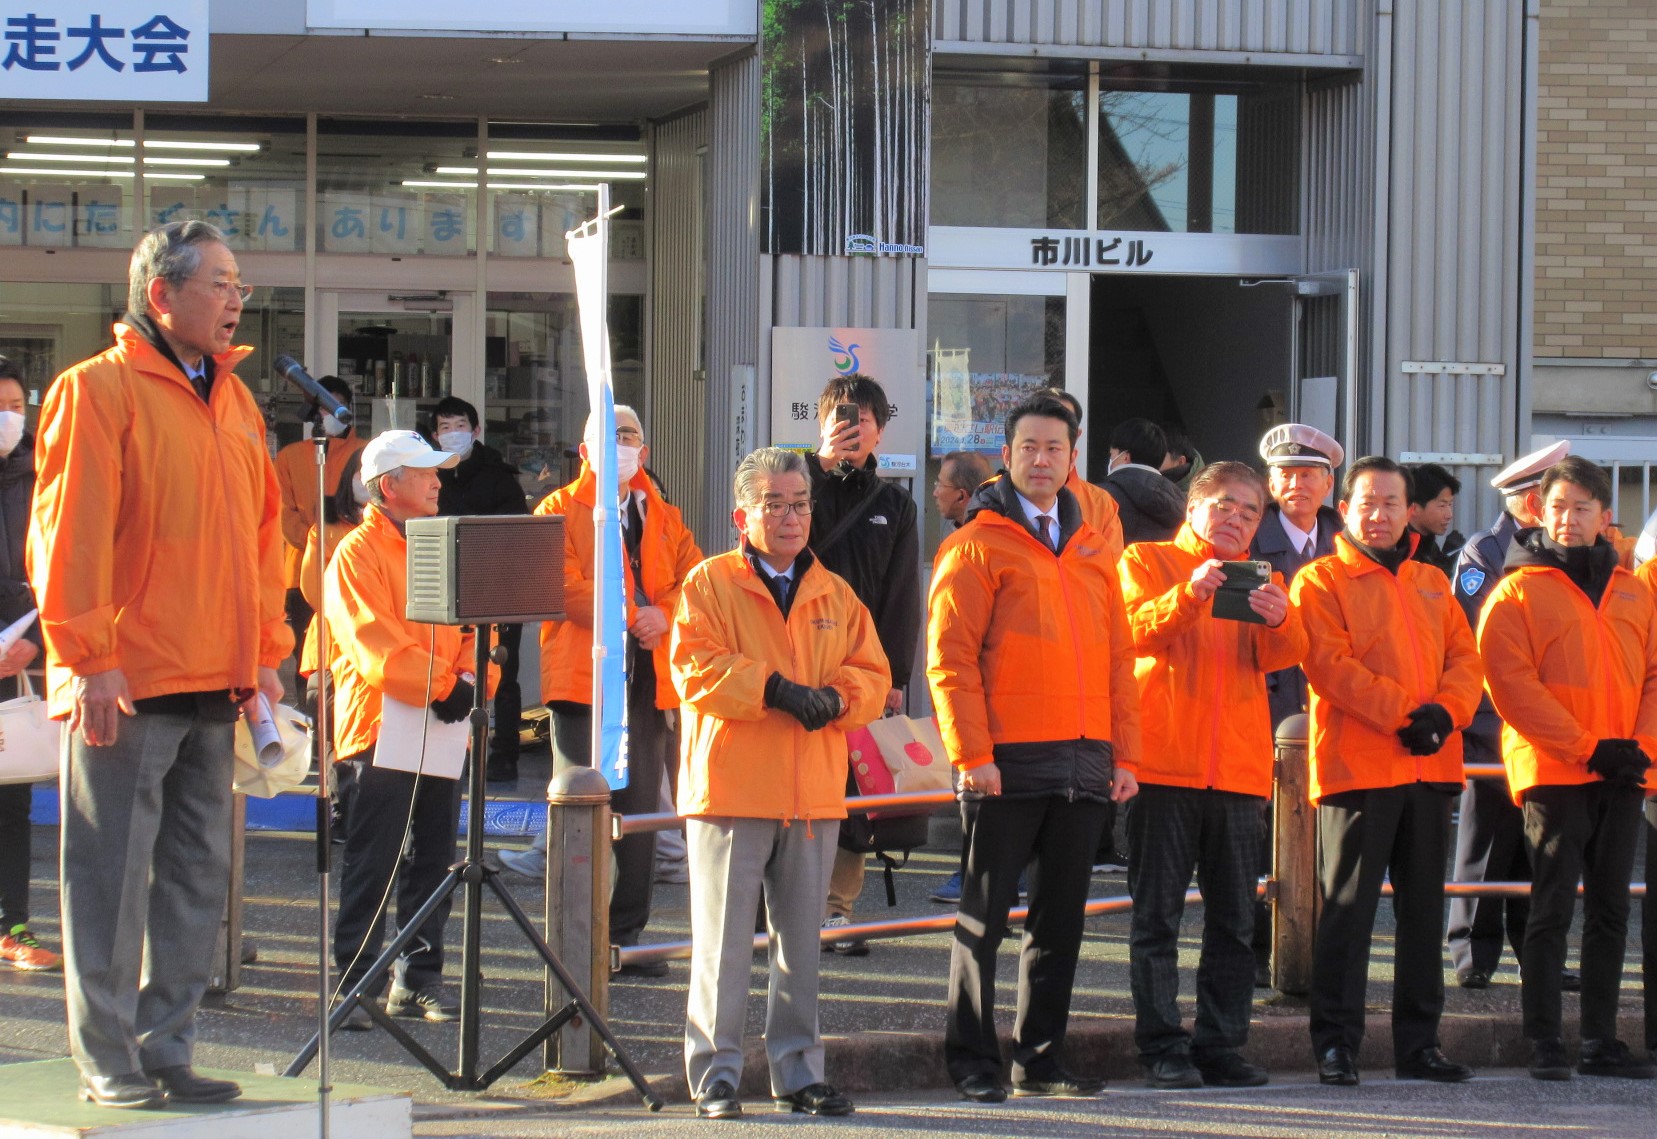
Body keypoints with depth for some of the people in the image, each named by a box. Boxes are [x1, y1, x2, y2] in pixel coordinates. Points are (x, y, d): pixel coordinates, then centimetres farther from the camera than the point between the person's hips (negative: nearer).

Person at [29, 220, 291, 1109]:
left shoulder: (233, 400, 16)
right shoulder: (96, 390, -6)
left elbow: (263, 530, 19)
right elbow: (69, 533, -12)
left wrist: (265, 651, 13)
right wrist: (86, 655, -17)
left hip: (213, 682, 7)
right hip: (124, 684, -7)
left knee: (197, 873, 9)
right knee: (114, 874, -2)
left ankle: (165, 1050, 17)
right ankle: (108, 1062, 4)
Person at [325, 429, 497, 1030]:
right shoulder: (356, 554, -7)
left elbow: (474, 623, 11)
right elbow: (375, 644, -17)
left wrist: (470, 677, -8)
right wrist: (440, 688, -22)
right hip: (380, 726, -7)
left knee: (433, 862, 10)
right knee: (371, 867, -6)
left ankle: (419, 979, 17)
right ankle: (354, 984, -3)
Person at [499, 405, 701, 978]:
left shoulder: (665, 519, 19)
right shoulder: (559, 511, 5)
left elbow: (694, 579, 7)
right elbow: (565, 586, -10)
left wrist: (664, 615, -13)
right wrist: (633, 617, -14)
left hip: (648, 682, 4)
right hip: (582, 678, -4)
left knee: (640, 812, 5)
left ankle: (626, 935, 12)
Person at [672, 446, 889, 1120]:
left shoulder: (835, 595, 14)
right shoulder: (709, 584, 1)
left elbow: (872, 673, 9)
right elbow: (695, 667, -10)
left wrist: (835, 697, -12)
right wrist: (774, 689, -19)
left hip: (814, 796, 4)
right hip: (730, 788, -4)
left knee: (801, 939, 10)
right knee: (725, 942, -3)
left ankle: (798, 1071, 17)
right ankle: (715, 1075, 3)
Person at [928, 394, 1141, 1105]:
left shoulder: (1091, 551, 15)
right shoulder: (978, 545, -2)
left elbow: (1118, 661, 15)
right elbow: (950, 657, -8)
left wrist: (1124, 754, 8)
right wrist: (971, 754, -15)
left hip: (1084, 765, 6)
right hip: (1008, 764, -5)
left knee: (1060, 920, 9)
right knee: (984, 918, 1)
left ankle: (1040, 1059, 16)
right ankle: (972, 1064, 7)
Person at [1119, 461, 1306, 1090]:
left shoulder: (1262, 580, 17)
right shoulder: (1148, 561, 7)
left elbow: (1281, 655, -1)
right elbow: (1136, 630, -12)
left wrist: (1279, 620, -24)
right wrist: (1190, 595, -29)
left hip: (1239, 771, 4)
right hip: (1163, 765, -4)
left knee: (1233, 919, 5)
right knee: (1157, 913, -4)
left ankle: (1221, 1044, 9)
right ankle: (1162, 1047, -2)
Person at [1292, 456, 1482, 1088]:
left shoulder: (1432, 584, 18)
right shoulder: (1321, 580, 0)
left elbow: (1465, 658, 10)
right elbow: (1331, 662, -12)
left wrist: (1445, 711, -11)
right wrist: (1403, 713, -18)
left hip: (1430, 769, 6)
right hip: (1356, 766, -6)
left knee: (1424, 909, 9)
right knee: (1348, 910, -5)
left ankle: (1419, 1043, 16)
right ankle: (1336, 1044, -1)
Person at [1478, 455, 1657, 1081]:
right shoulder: (1517, 591, 0)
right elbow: (1510, 682, -9)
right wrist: (1585, 746, -14)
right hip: (1552, 771, -5)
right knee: (1553, 906, -7)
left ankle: (1601, 1041, 13)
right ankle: (1544, 1041, -4)